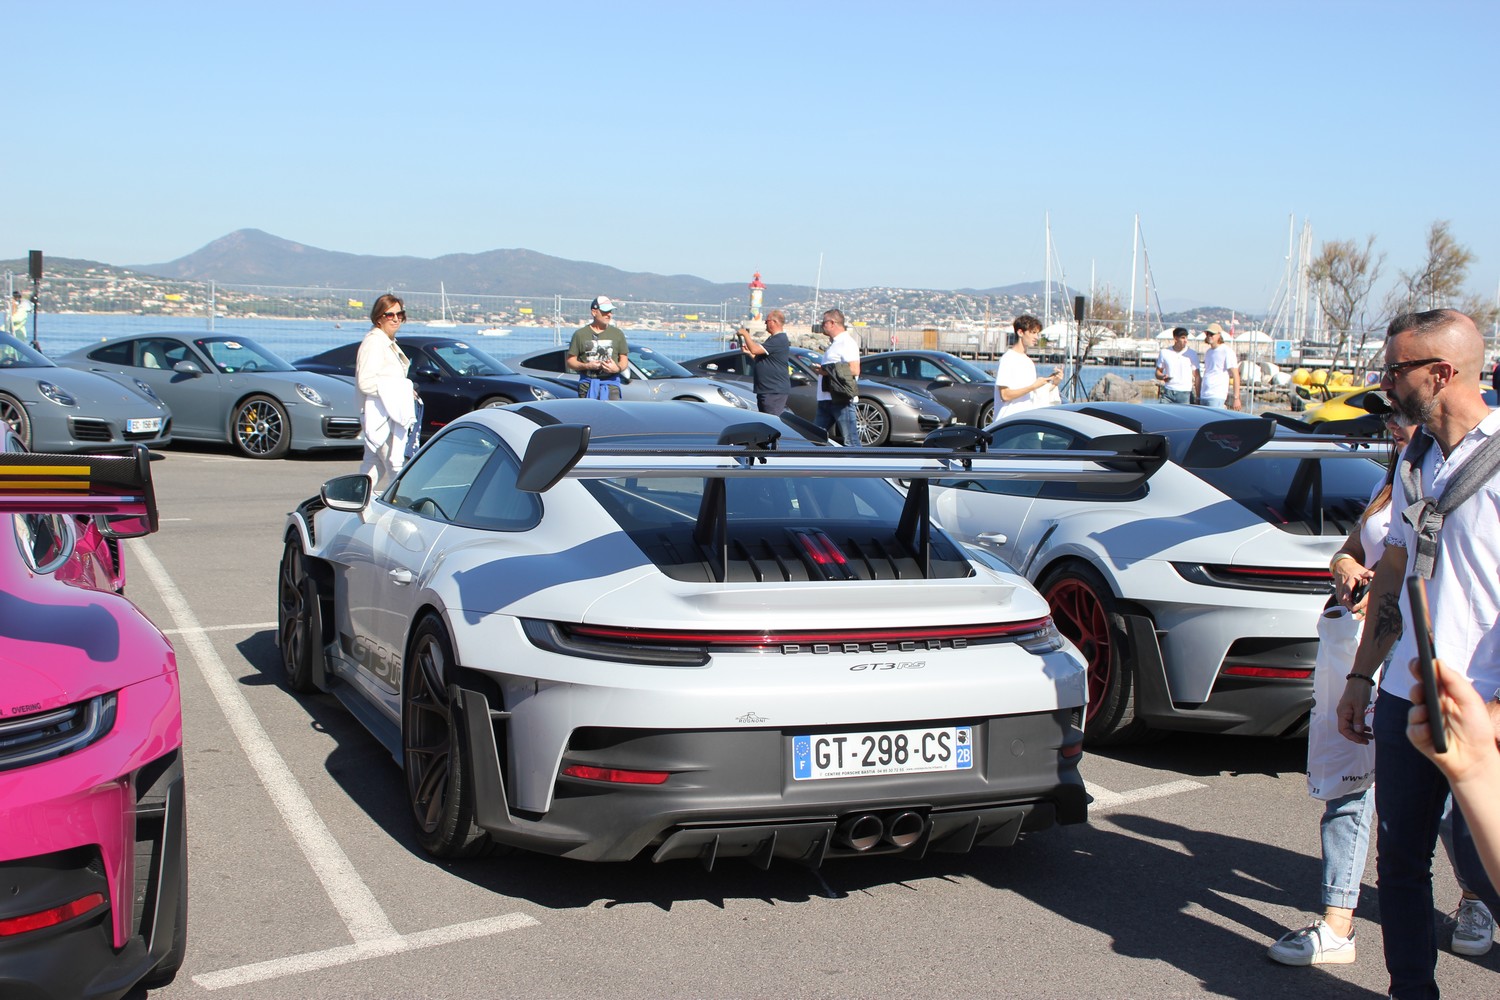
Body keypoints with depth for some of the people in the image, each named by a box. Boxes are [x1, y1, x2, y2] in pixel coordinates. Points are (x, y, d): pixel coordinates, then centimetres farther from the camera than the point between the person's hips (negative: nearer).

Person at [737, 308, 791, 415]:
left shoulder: (780, 340, -15)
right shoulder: (773, 339, 21)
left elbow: (755, 349, -23)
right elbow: (760, 360, 28)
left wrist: (745, 334, -9)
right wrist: (748, 352, 14)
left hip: (775, 391, -11)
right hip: (765, 390, 11)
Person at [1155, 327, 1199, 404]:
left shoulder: (1192, 354, 3)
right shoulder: (1164, 352, 6)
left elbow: (1196, 376, 3)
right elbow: (1158, 372, 12)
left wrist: (1198, 396, -3)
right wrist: (1163, 377, -12)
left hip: (1185, 393, -1)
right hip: (1168, 392, 1)